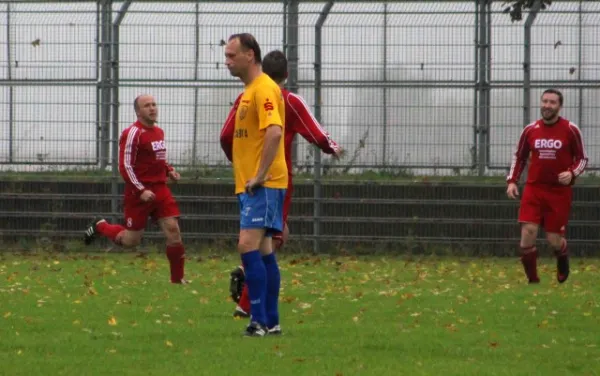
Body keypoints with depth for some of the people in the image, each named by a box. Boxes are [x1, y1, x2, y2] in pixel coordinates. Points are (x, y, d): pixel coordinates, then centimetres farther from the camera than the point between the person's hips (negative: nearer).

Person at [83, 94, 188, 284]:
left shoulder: (159, 132, 13)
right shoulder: (133, 133, -13)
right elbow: (125, 166, -16)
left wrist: (169, 170, 8)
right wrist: (141, 191, -22)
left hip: (160, 188, 7)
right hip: (138, 192, -7)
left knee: (173, 229, -6)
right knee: (131, 240, 1)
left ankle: (177, 278, 1)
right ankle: (100, 226, 30)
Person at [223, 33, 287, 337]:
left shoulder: (264, 89, -13)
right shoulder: (249, 90, 18)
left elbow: (274, 132, -25)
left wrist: (260, 175, -24)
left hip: (263, 185, -10)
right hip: (249, 184, 10)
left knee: (248, 245, -16)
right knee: (262, 250, 10)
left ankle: (259, 320, -18)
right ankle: (270, 322, 13)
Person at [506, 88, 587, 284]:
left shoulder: (570, 130, -4)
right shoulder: (530, 130, 3)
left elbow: (582, 159, 3)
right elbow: (519, 157, 14)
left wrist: (572, 174, -16)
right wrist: (512, 181, 1)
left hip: (560, 191, -2)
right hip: (534, 189, 2)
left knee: (554, 240, 0)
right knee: (528, 232, -15)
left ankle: (563, 262, 37)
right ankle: (532, 280, -3)